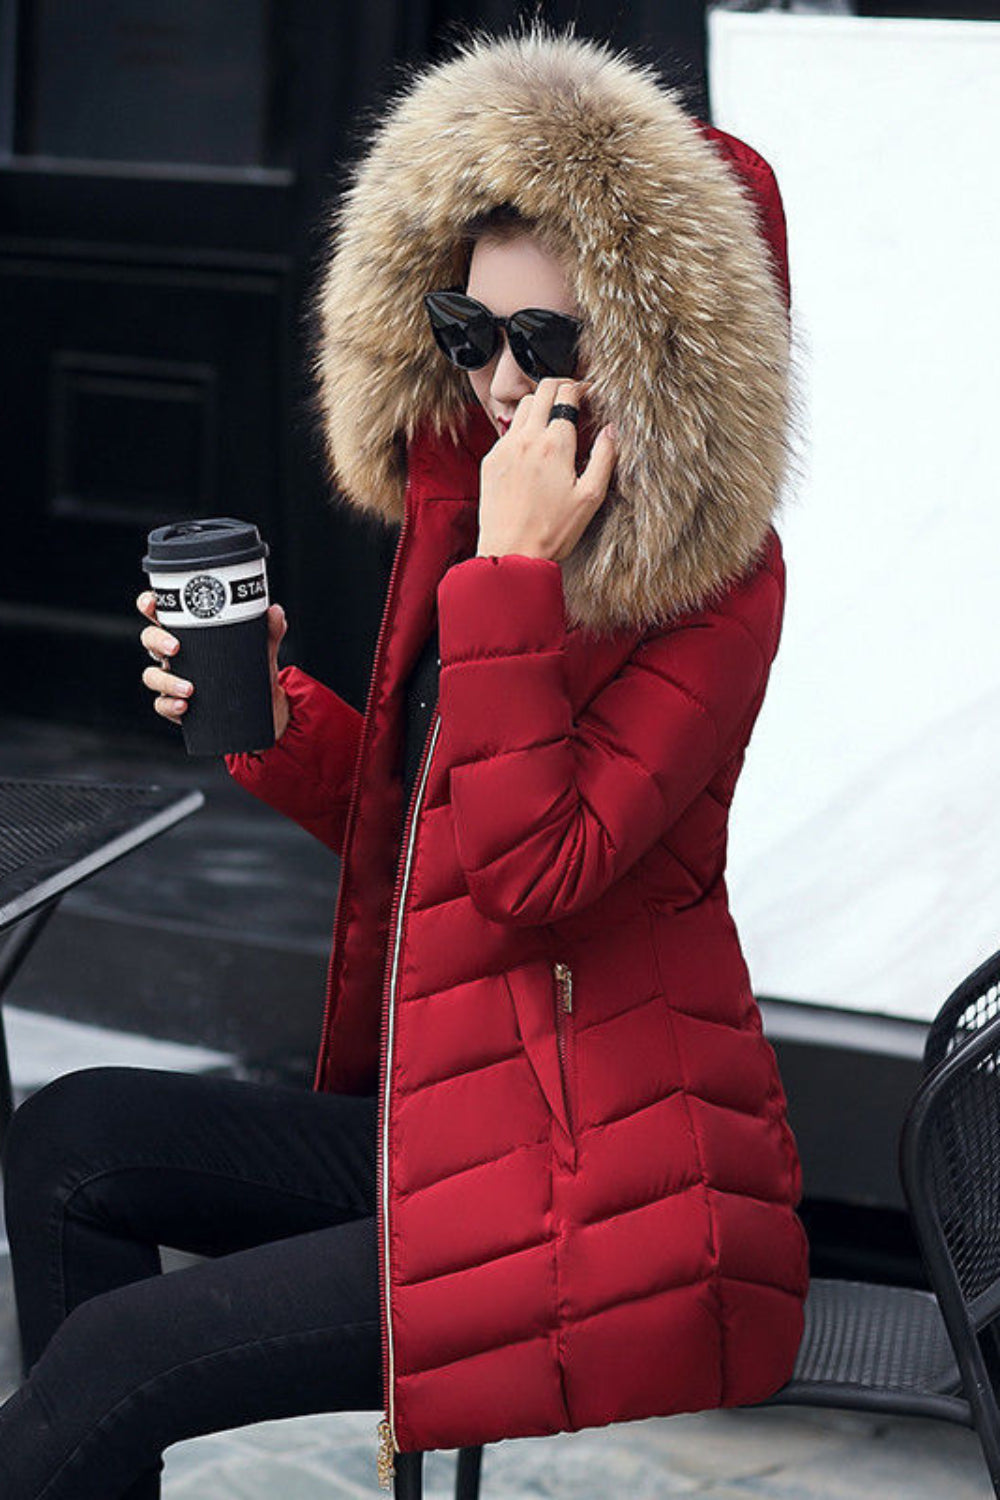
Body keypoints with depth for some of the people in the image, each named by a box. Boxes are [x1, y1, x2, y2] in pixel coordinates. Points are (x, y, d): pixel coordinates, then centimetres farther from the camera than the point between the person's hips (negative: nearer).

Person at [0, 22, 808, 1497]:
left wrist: (515, 576, -24)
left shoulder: (716, 584, -15)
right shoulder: (467, 495, 8)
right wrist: (273, 716, -1)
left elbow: (533, 869, -24)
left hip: (593, 1190, -9)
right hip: (436, 1117, 9)